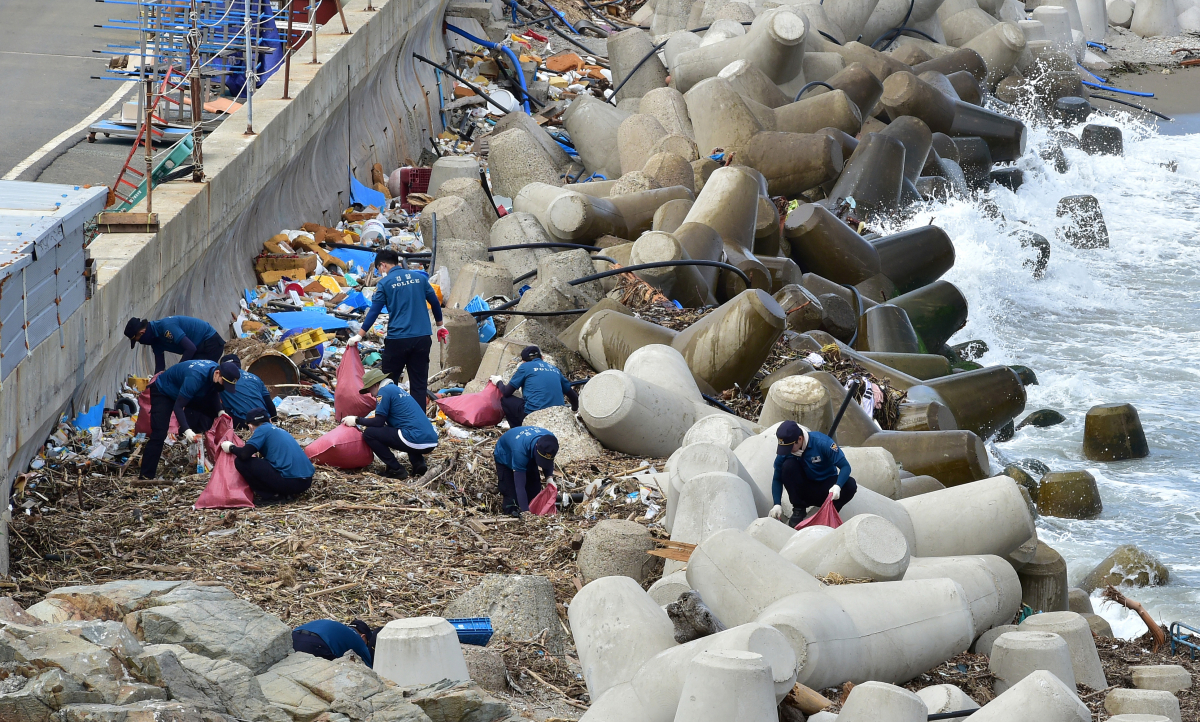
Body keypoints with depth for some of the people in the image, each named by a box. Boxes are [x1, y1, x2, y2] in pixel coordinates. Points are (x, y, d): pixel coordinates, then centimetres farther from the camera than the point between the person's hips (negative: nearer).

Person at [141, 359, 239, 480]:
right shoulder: (195, 378, -42)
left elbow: (214, 393, 4)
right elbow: (178, 406, -39)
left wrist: (220, 412, -13)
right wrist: (186, 430, -49)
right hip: (162, 392, -8)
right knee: (159, 435, -19)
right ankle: (146, 476, -19)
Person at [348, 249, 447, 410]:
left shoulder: (384, 283, -3)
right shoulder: (419, 277, 8)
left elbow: (373, 312, -5)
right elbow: (435, 302, 14)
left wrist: (359, 335, 1)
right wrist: (440, 326, 27)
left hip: (397, 339, -3)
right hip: (422, 339, 4)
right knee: (419, 384, 7)